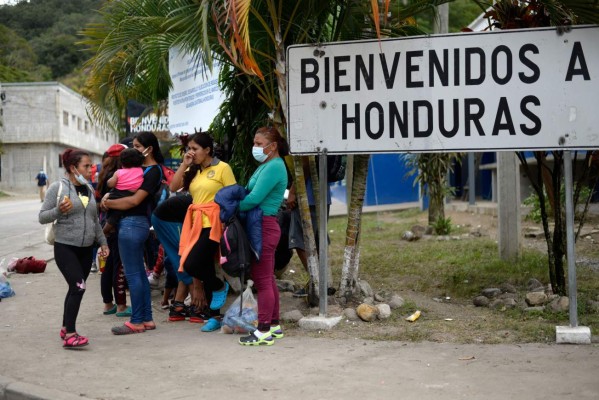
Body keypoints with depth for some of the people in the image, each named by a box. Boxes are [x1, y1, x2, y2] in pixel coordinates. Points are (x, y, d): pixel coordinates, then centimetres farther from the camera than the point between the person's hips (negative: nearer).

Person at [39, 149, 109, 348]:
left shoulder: (89, 190, 11)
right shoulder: (58, 187, -7)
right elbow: (42, 217, -6)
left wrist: (103, 242, 15)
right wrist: (59, 210, -23)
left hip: (86, 249, 6)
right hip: (65, 247, -6)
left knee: (76, 289, 9)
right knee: (78, 286, -18)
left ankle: (66, 328, 23)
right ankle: (70, 334, -16)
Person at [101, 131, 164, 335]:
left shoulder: (153, 171, -11)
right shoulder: (139, 167, 16)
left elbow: (135, 200, -18)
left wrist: (109, 203, -9)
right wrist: (108, 196, -3)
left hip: (132, 224, -9)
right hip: (134, 223, 9)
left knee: (133, 274, -5)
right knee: (139, 272, 12)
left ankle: (136, 322, 0)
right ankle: (147, 319, 18)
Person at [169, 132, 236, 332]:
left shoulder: (222, 168, -3)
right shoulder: (193, 171, 16)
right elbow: (173, 187, 7)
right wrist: (184, 164, 2)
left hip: (213, 223, -7)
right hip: (196, 223, 7)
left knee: (191, 265, -19)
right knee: (204, 266, 9)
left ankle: (220, 286, 9)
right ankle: (215, 316, 17)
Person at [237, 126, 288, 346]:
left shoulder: (274, 166, -15)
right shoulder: (265, 166, 17)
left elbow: (254, 198, -21)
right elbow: (249, 192, 16)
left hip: (264, 226, -10)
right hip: (263, 226, 10)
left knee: (262, 280, -6)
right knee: (267, 279, 16)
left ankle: (264, 331, -1)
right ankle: (274, 325, 25)